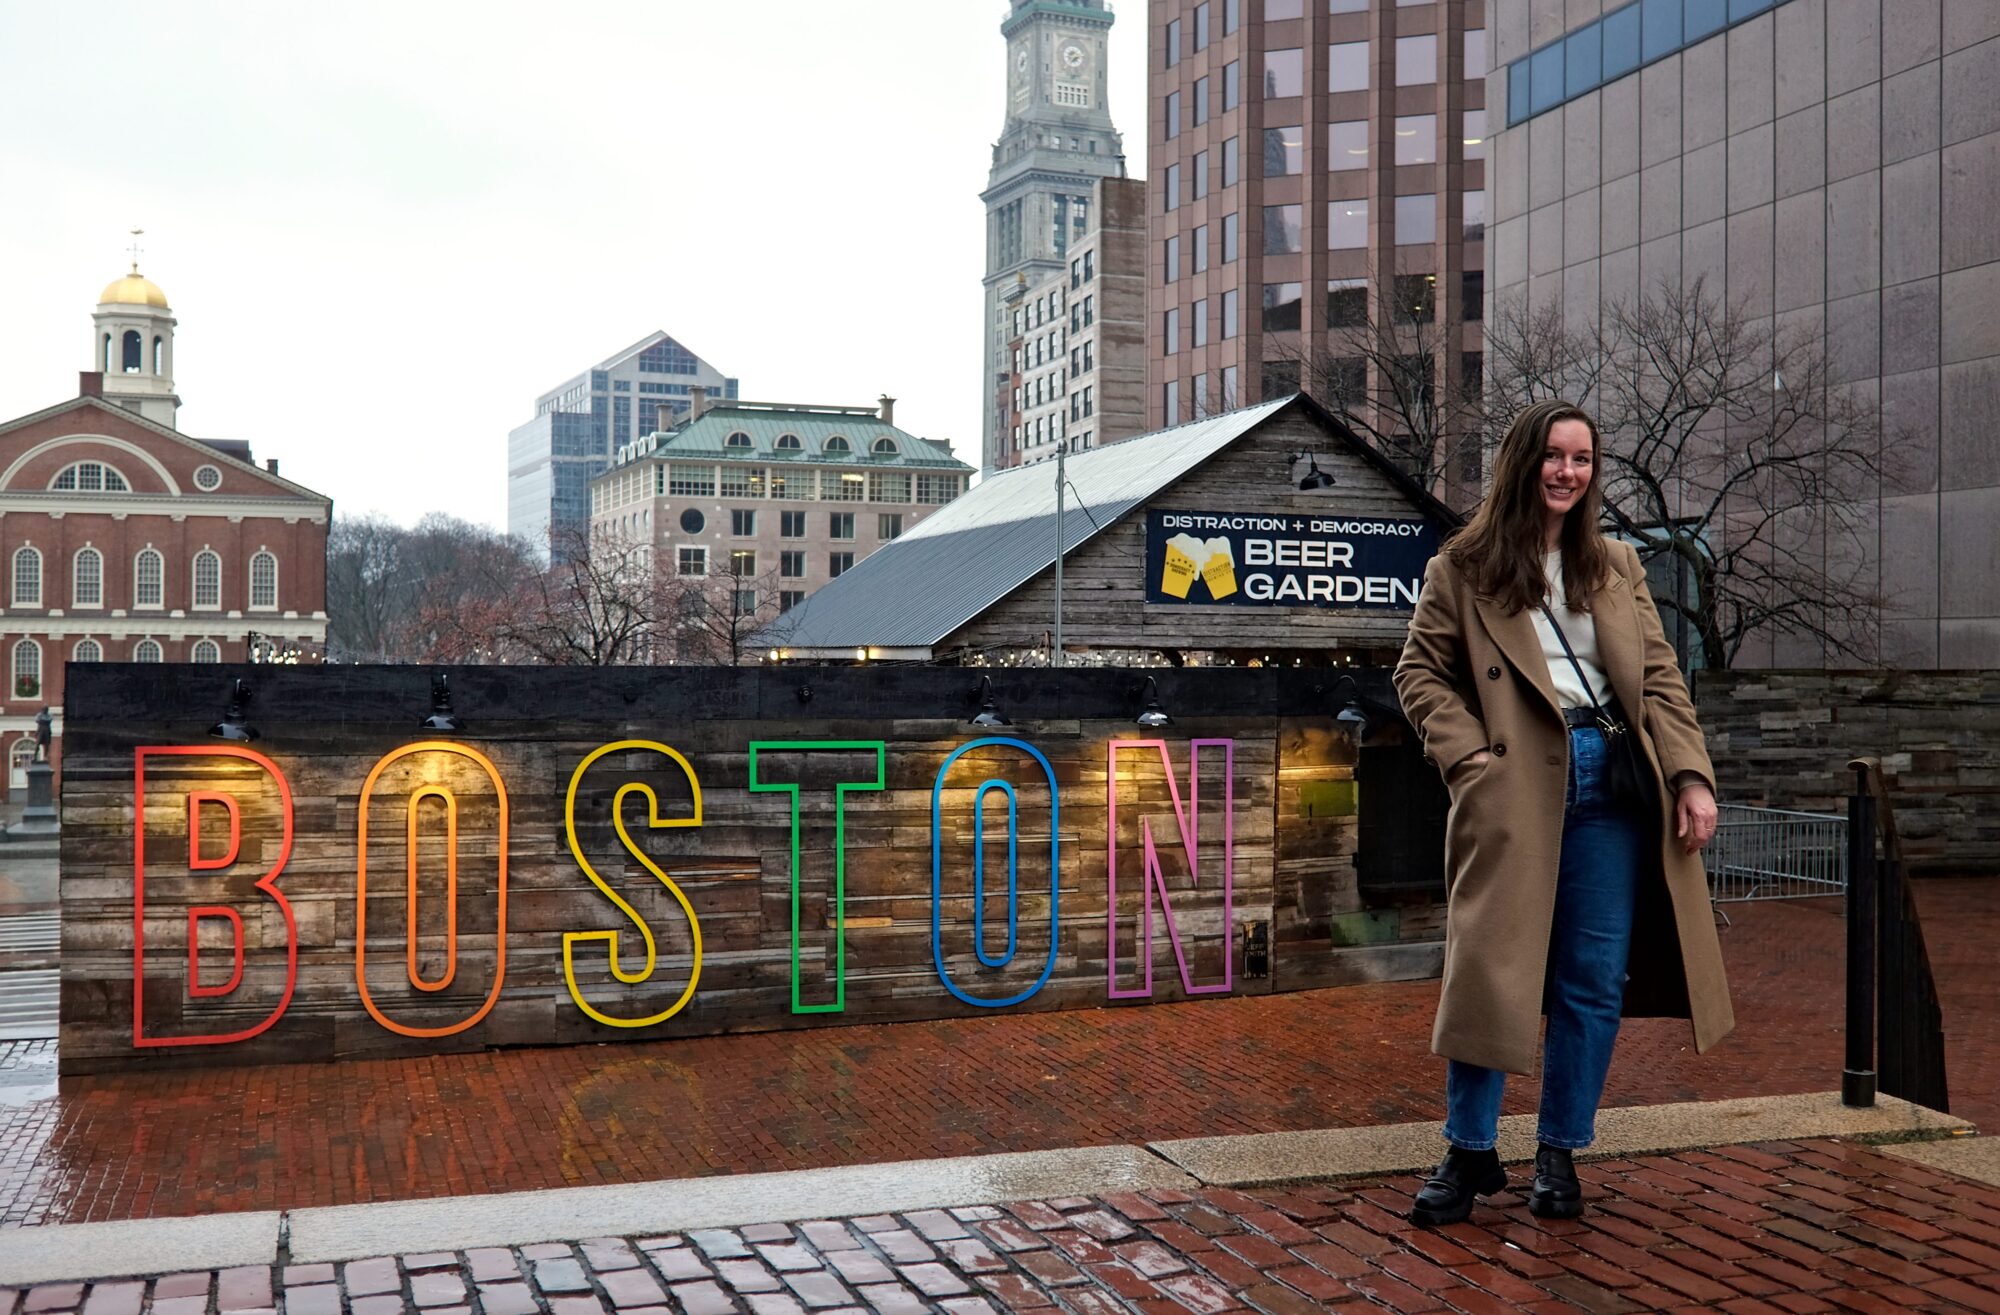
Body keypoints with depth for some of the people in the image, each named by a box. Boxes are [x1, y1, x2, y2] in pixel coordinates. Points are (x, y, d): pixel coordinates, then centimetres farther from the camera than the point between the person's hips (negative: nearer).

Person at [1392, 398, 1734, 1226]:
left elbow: (1660, 676, 11)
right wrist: (1465, 754, -8)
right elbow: (1420, 672, 6)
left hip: (1612, 785, 4)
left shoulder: (1617, 567, 15)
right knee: (1490, 969, -4)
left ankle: (1560, 1152, 20)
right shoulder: (1463, 568, 4)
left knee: (1595, 981, 6)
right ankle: (1470, 1152, 11)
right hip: (1517, 788, -3)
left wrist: (1692, 775, 0)